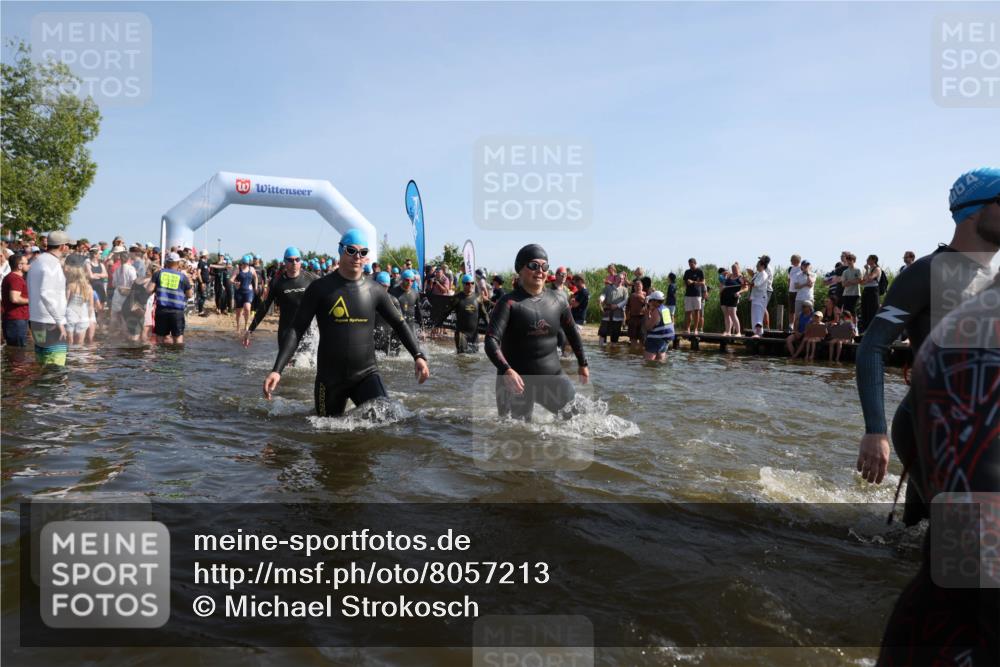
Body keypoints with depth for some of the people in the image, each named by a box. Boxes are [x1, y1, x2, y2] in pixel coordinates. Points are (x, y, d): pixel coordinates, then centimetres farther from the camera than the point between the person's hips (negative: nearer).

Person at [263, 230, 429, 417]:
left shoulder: (374, 290, 2)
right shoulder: (320, 288, -5)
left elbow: (399, 324, 12)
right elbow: (296, 330, -4)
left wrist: (418, 356, -1)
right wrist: (277, 370, -13)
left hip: (366, 374, 1)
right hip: (330, 377, -1)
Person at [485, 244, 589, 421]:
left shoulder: (557, 301, 3)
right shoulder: (509, 302, -12)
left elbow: (572, 333, 19)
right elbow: (491, 341, -21)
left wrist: (582, 363, 23)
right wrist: (506, 370, -36)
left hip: (552, 376, 4)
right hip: (516, 380, -4)